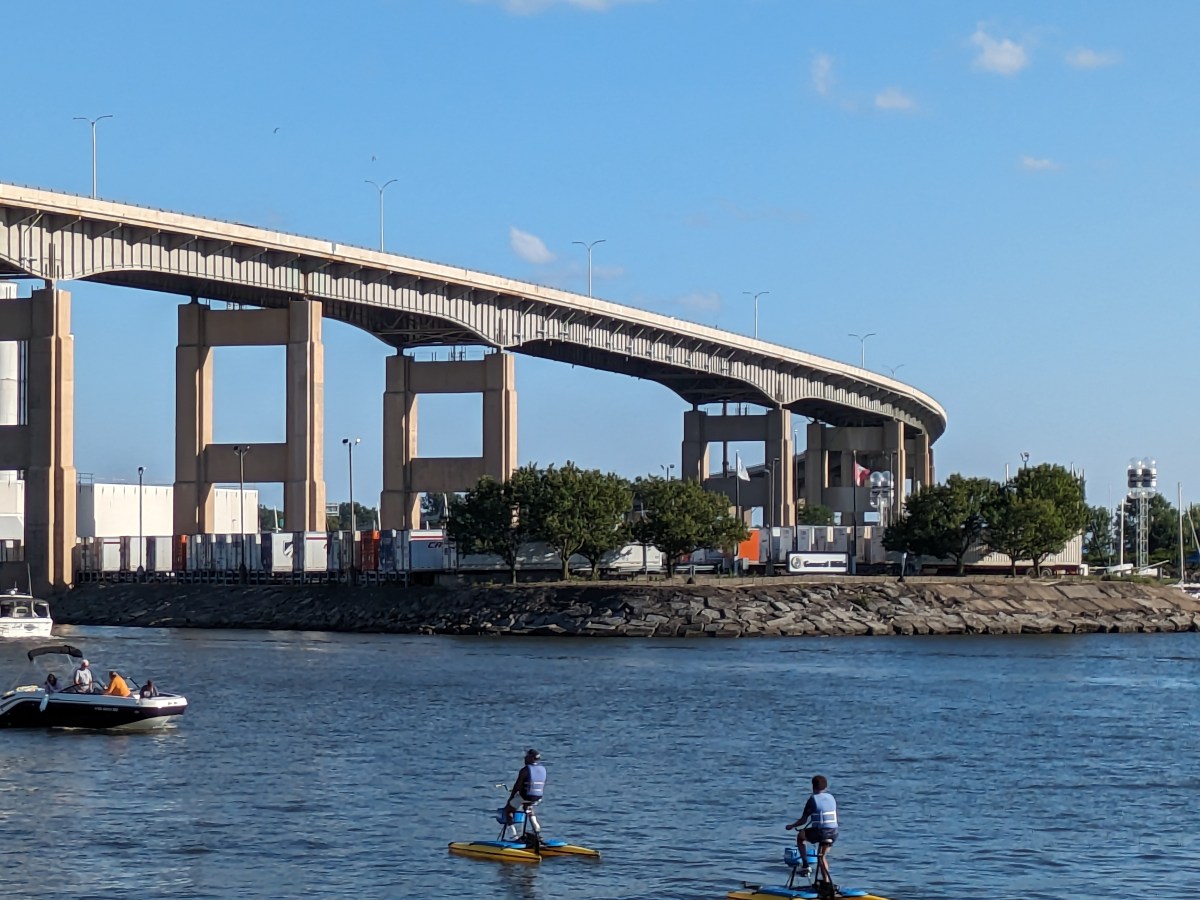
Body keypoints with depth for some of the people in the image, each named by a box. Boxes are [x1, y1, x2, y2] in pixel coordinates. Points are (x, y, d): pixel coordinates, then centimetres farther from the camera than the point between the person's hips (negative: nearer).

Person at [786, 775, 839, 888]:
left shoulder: (813, 799, -4)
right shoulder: (832, 798, 12)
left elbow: (803, 820, -2)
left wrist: (791, 826, 15)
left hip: (818, 832, -5)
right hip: (833, 833, 5)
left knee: (800, 836, 23)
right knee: (822, 855, 26)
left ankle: (805, 865, 13)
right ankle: (826, 881, 20)